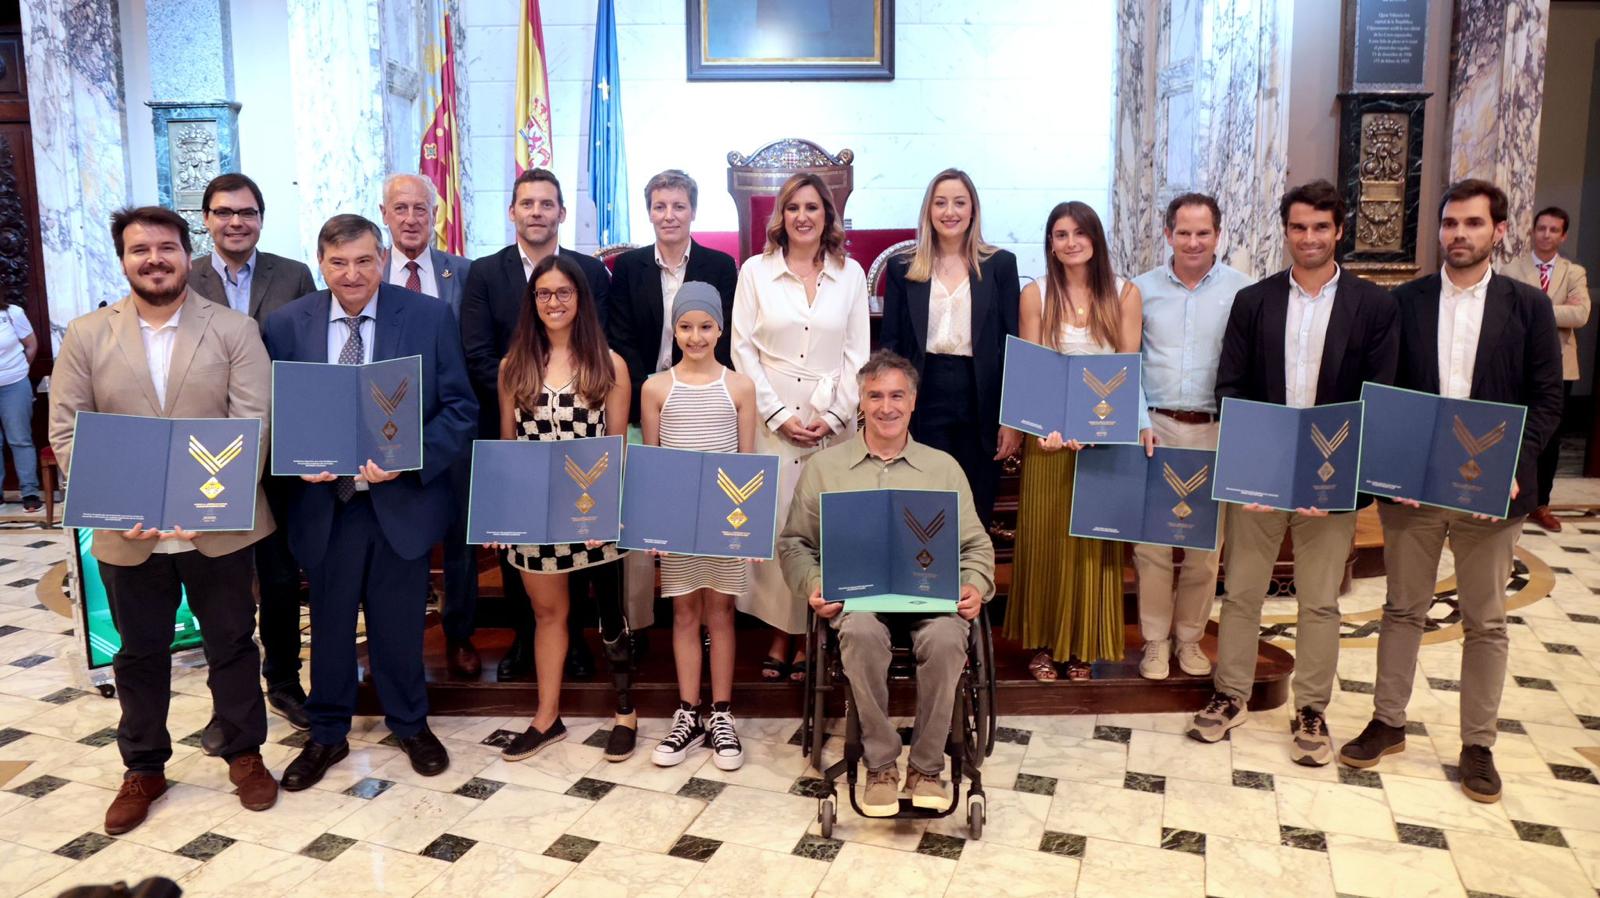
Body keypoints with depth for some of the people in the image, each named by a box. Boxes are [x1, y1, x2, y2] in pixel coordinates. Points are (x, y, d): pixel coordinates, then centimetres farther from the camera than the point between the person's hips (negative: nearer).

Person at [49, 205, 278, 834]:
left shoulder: (235, 330, -3)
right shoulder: (85, 337, 2)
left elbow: (255, 424, -10)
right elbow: (66, 434, -1)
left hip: (220, 528, -1)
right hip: (127, 535, 2)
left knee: (232, 643, 12)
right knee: (140, 654, 16)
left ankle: (244, 754, 31)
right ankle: (143, 770, 33)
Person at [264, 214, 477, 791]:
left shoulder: (430, 317, -6)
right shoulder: (285, 324, -2)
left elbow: (460, 408, -6)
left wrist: (411, 459, -20)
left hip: (402, 500, -1)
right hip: (323, 502, 1)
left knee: (401, 624, 14)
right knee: (329, 625, 16)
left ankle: (410, 725, 37)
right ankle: (326, 734, 36)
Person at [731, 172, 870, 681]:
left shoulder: (850, 275, 8)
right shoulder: (756, 271, 5)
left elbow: (857, 353, 6)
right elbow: (742, 348, 1)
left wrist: (834, 416, -5)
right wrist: (778, 415, -7)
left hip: (833, 423, 1)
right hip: (771, 421, -1)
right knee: (774, 521, -1)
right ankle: (779, 634, 9)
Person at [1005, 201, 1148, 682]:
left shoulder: (1124, 293, 2)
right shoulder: (1036, 294, 0)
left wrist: (1141, 424, -15)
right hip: (1048, 431, -1)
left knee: (1094, 538, 7)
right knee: (1044, 536, 5)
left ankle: (1083, 646, 20)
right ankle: (1042, 643, 18)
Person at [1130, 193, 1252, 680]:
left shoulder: (1242, 290, -2)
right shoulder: (1143, 289, 4)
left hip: (1215, 431, -1)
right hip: (1156, 428, 1)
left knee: (1206, 545, 6)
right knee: (1151, 540, 2)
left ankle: (1190, 637, 23)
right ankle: (1155, 639, 16)